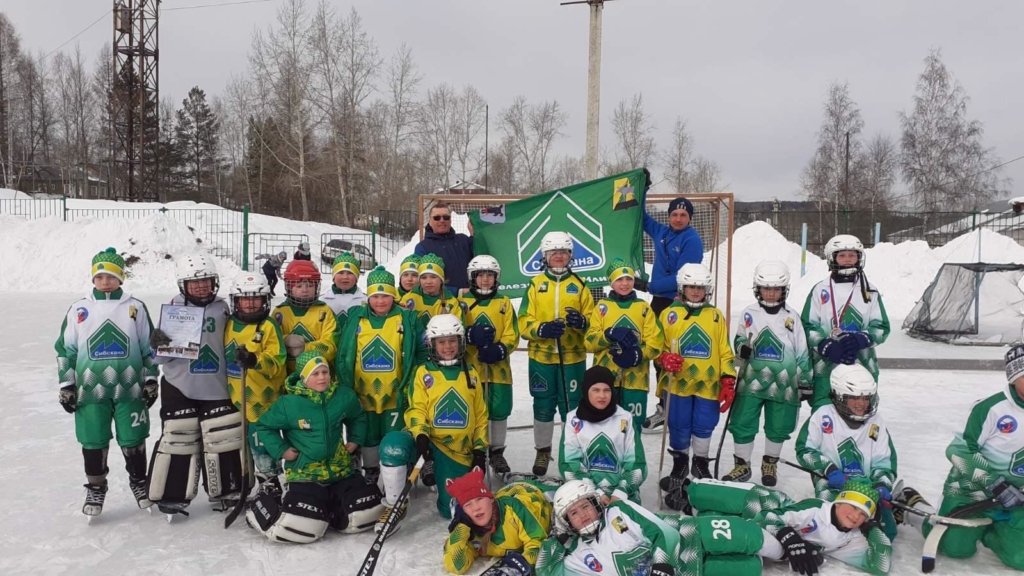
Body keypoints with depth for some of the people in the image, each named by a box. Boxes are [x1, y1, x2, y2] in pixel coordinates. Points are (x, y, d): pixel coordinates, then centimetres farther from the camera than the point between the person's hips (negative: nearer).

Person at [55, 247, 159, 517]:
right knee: (93, 443, 6)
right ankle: (95, 488, 25)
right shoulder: (79, 309, 4)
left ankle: (139, 481, 27)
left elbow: (149, 346, 7)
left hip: (130, 389, 0)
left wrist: (151, 380, 3)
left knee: (133, 441, 6)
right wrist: (66, 385, 4)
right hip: (91, 390, 1)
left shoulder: (136, 307, 3)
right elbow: (65, 349, 8)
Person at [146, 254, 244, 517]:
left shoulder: (222, 308, 5)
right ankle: (171, 495, 17)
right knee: (178, 440, 1)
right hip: (179, 387, -3)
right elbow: (162, 358, -4)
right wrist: (157, 345, -23)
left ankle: (228, 491, 22)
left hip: (217, 387, 3)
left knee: (225, 439, 6)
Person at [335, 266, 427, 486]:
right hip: (362, 395, 3)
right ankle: (370, 476, 38)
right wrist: (345, 389, 1)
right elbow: (343, 355, 4)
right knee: (367, 438, 19)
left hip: (395, 395, -2)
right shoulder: (355, 318, 0)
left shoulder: (407, 319, -4)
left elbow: (421, 353, 0)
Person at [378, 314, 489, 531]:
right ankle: (396, 504, -13)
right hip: (429, 441, -2)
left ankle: (443, 481, 33)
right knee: (393, 445, -36)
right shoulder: (424, 373, 4)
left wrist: (480, 449, 5)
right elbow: (416, 410, -5)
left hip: (458, 451, 2)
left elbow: (480, 416, 15)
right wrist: (421, 436, -24)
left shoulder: (471, 375, 12)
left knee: (453, 510, -2)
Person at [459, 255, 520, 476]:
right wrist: (472, 335, -21)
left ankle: (497, 453, 22)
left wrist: (500, 349, -16)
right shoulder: (462, 302, 5)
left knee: (499, 411, 5)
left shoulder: (504, 303, 8)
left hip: (498, 367, 1)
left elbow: (512, 335, 3)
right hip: (471, 368, -1)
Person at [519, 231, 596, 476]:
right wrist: (541, 329, -22)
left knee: (572, 407, 4)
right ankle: (543, 451, 27)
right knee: (543, 406, 11)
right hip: (541, 357, 1)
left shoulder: (579, 285, 3)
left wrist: (582, 322, -20)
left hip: (572, 358, 0)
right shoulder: (535, 284, 3)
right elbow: (524, 323, -2)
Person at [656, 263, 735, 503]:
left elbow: (725, 352, 10)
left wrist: (728, 380, 3)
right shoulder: (669, 314, 3)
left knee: (703, 427, 5)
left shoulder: (716, 316, 8)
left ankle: (701, 464, 28)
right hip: (677, 383, -1)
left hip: (708, 385, 1)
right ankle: (679, 463, 27)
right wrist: (665, 359, -16)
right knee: (679, 427, 5)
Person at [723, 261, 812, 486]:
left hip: (784, 384, 0)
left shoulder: (791, 317, 3)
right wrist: (742, 347, -13)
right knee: (742, 425, 1)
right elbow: (739, 339, 12)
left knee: (777, 429, 10)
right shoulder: (749, 314, 2)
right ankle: (742, 465, 18)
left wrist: (805, 383, 6)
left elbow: (802, 353, 7)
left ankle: (770, 464, 31)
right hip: (752, 381, 0)